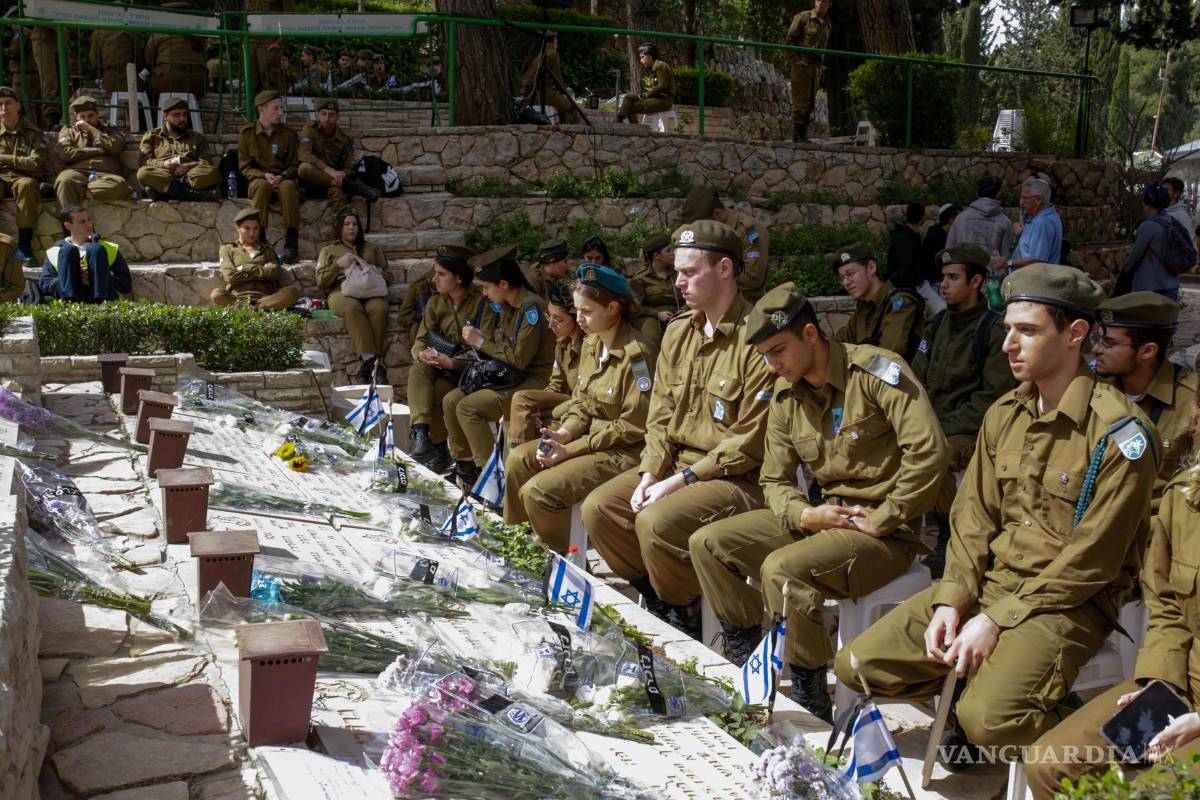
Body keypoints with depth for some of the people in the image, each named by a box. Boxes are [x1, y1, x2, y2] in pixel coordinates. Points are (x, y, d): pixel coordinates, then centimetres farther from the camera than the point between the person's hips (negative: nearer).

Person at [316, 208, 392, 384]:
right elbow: (321, 282, 16)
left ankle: (367, 363, -40)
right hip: (341, 291, -1)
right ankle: (371, 360, -48)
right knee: (352, 308, -40)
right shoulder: (328, 250, 28)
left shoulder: (372, 248, 32)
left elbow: (386, 275, 24)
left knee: (379, 309, -38)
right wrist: (338, 265, 1)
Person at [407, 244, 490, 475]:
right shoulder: (435, 303, 7)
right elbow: (420, 339, 3)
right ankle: (420, 435, -39)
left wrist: (453, 362, -30)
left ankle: (438, 451, -11)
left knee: (435, 392, -29)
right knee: (417, 370, -29)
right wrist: (422, 353, -22)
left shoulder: (482, 304, -10)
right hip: (441, 367, 5)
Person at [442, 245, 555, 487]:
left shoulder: (531, 307, -19)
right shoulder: (507, 307, 10)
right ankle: (464, 463, 14)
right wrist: (479, 339, -1)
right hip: (510, 376, 10)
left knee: (468, 407, -21)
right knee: (451, 401, 4)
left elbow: (519, 358, -20)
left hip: (533, 381, -10)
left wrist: (481, 342, -11)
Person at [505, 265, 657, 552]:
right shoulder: (591, 343, 7)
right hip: (590, 435, 9)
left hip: (624, 450, -9)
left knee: (537, 491, -19)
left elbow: (633, 427, -20)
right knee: (518, 459, 3)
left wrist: (572, 450, -19)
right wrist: (565, 432, -7)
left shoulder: (636, 353, -21)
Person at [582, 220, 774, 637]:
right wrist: (649, 474, -5)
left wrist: (681, 481, -17)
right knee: (598, 508, -5)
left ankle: (686, 618, -2)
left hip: (738, 477, -8)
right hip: (676, 462, 8)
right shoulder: (678, 332, 9)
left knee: (656, 521, -28)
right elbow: (660, 415, 11)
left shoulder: (755, 339, -17)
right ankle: (654, 599, 12)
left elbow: (750, 442, -18)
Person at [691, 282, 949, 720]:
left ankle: (811, 702, -15)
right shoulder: (786, 395, 7)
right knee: (708, 544, -1)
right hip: (824, 517, 8)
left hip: (887, 531, -8)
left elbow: (929, 450, -23)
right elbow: (774, 479, 12)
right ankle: (748, 664, 9)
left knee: (782, 569, -32)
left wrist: (880, 521, -19)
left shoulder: (875, 369, -15)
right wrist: (804, 515, -11)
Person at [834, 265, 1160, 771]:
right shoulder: (1004, 414, 8)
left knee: (988, 720, -30)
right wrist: (952, 601, -6)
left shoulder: (1119, 432, -14)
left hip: (1068, 603, -6)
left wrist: (997, 621, -17)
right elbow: (972, 518, 9)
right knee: (856, 666, -4)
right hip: (988, 582, 6)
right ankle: (972, 684, 15)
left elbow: (1090, 563, -16)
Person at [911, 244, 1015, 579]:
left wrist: (944, 428, -18)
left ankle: (952, 535, -12)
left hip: (973, 433, -6)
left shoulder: (995, 330, -9)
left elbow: (993, 398, -14)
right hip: (934, 424, 6)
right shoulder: (939, 323, 12)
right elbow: (917, 380, 15)